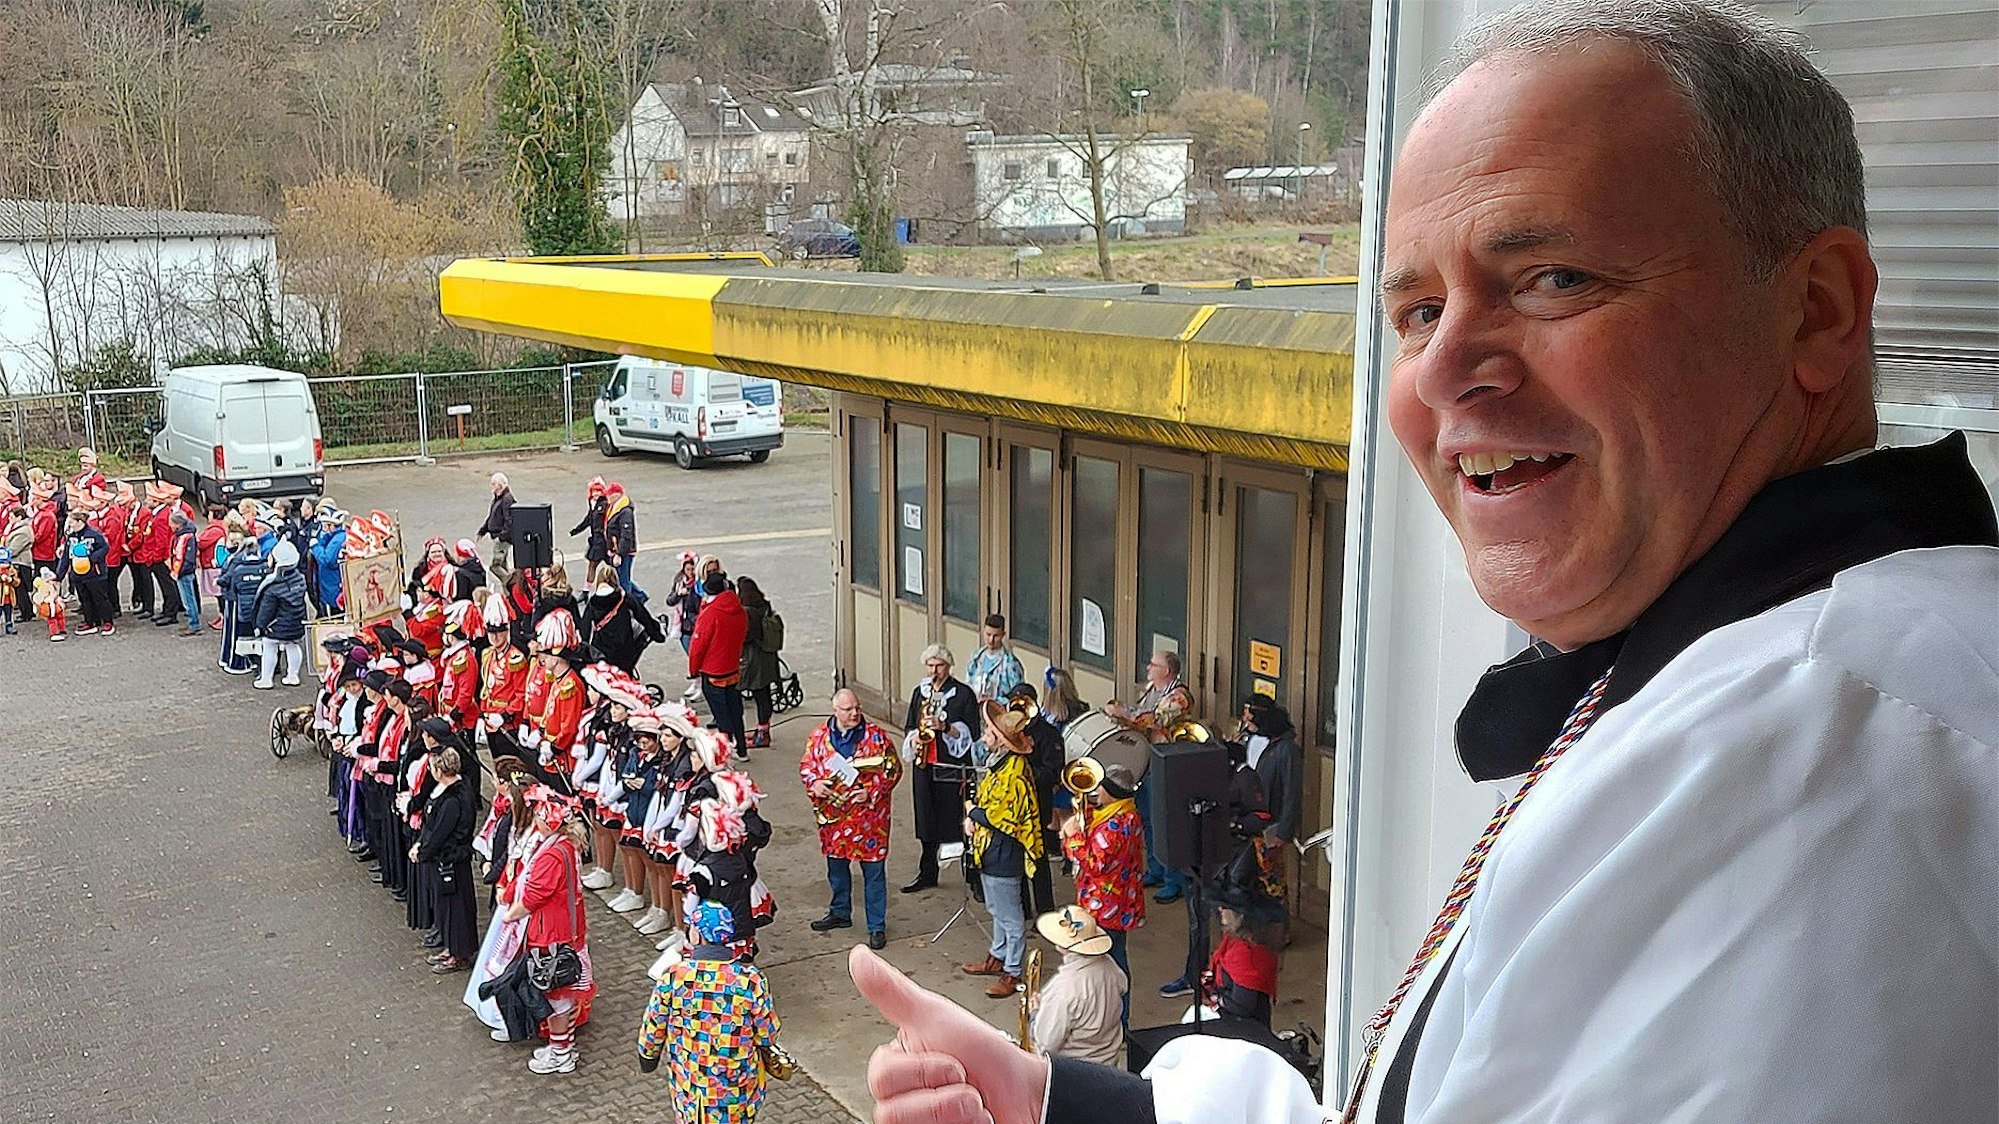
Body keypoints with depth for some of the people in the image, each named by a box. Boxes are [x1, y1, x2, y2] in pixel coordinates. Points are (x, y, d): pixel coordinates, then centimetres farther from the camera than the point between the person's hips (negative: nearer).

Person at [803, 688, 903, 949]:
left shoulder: (876, 736, -7)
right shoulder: (818, 735, 2)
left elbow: (893, 769, -5)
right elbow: (806, 765, 9)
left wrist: (870, 792, -15)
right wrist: (814, 783, -12)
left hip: (869, 815, -3)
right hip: (833, 814, 4)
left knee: (873, 870, 1)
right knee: (836, 865, 19)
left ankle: (877, 926, 10)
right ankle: (840, 913, 39)